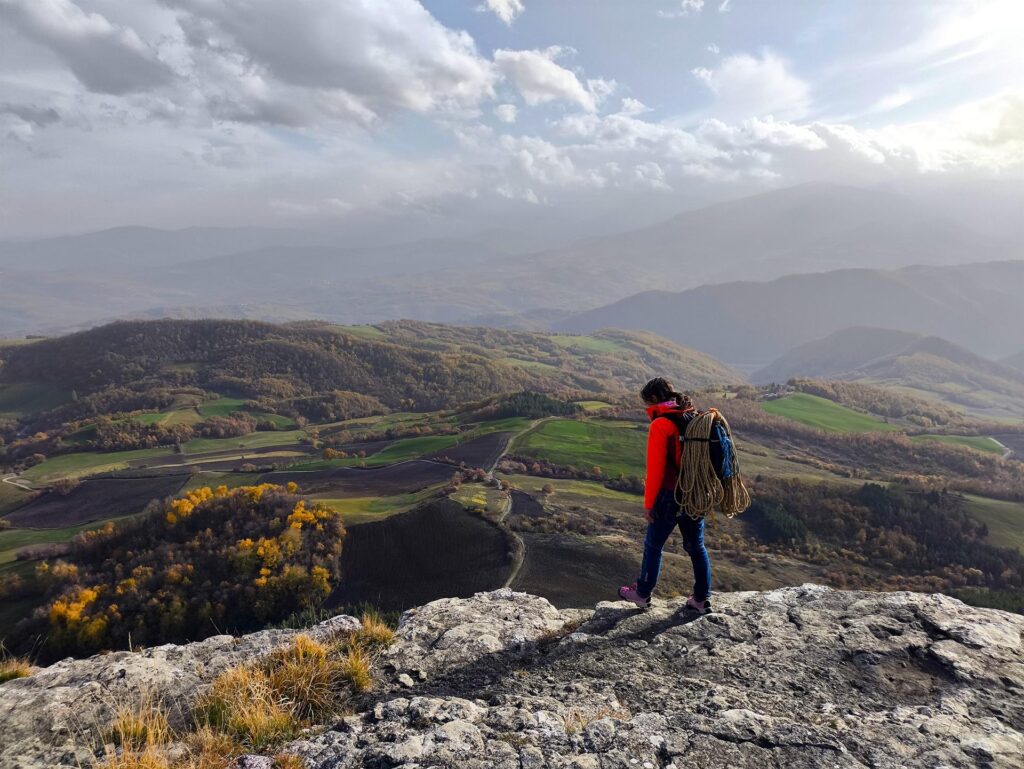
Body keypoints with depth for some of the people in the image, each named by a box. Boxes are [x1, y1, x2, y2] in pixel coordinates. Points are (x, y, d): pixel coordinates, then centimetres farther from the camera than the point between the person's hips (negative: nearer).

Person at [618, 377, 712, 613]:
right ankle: (702, 599, 24)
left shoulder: (660, 425, -17)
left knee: (653, 546, 12)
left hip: (670, 496, -6)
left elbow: (656, 469, -18)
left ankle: (642, 593, 26)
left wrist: (648, 503, -9)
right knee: (696, 546, 17)